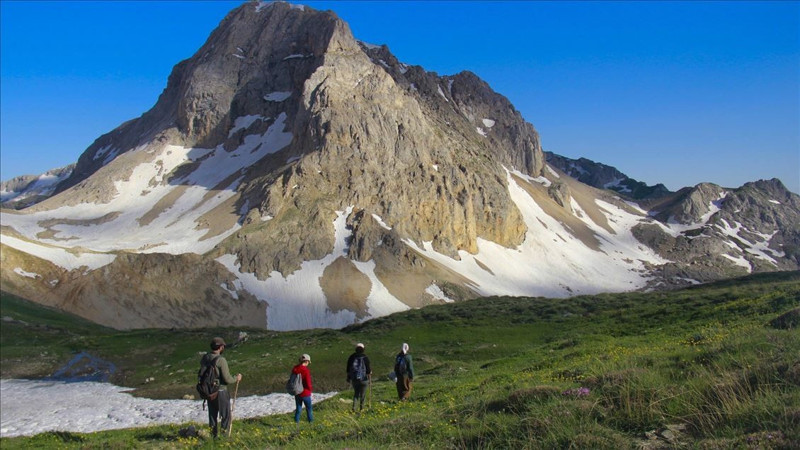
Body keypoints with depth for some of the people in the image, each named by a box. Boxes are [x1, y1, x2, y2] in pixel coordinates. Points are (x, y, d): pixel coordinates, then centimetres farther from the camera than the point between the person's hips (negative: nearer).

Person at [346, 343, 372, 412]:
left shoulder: (351, 357, 0)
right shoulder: (365, 358, -10)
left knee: (356, 393, 16)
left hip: (354, 378, 3)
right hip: (363, 378, -3)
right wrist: (369, 377, 6)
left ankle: (354, 407, 0)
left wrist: (348, 377, 17)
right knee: (362, 394, 12)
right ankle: (361, 407, 17)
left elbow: (348, 369, 7)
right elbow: (368, 369, -8)